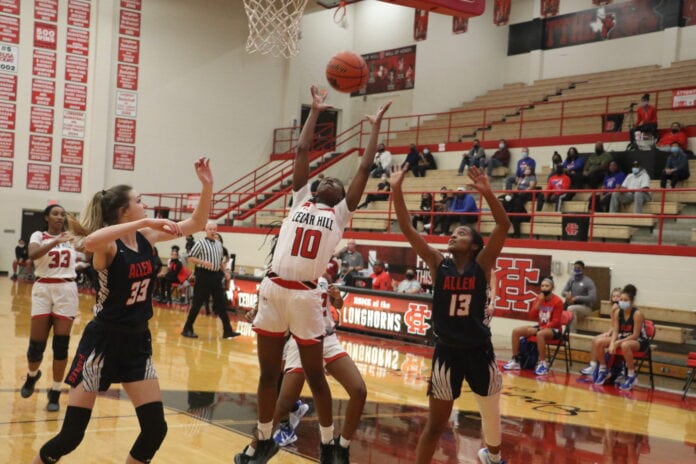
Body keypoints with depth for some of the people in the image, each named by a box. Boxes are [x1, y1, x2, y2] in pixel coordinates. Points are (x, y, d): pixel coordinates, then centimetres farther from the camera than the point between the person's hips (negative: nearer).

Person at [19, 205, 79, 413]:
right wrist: (55, 243, -35)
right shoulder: (38, 236, -1)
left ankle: (55, 393, 10)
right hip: (43, 289, -2)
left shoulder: (71, 237, 9)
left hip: (66, 290, 2)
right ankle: (32, 375, 31)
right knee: (36, 344, -2)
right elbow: (32, 255, -22)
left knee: (61, 344, 0)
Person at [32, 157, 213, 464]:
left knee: (156, 428, 2)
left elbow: (195, 224, 7)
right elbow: (89, 242, -43)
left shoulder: (146, 238, 2)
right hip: (103, 339, -6)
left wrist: (207, 186, -7)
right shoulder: (109, 245, -17)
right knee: (71, 435, -3)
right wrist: (145, 221, -44)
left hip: (137, 340, 6)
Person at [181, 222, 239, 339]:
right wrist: (203, 262, -21)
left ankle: (227, 331, 7)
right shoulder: (200, 243, -7)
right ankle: (187, 329, 10)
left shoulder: (219, 244, 13)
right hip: (204, 275, -6)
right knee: (197, 303, -1)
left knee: (221, 303, 5)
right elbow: (190, 257, -8)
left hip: (216, 276, 6)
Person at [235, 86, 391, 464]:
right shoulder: (300, 200, 16)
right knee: (268, 373, 11)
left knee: (314, 375, 7)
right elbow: (301, 151, 16)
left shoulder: (341, 214, 11)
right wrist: (314, 112, 19)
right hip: (272, 290, 3)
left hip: (305, 295, -2)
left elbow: (365, 169, 9)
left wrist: (375, 128, 14)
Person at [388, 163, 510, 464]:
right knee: (436, 423, 2)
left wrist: (487, 192, -33)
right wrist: (396, 190, -20)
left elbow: (503, 226, -21)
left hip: (479, 351, 1)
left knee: (491, 414, 21)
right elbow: (407, 229, -11)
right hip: (447, 351, 0)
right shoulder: (438, 264, -4)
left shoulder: (482, 264, -7)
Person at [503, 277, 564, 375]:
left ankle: (543, 364, -30)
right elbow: (532, 316, -2)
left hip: (554, 329, -7)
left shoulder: (557, 301, -11)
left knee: (540, 334, -41)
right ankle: (515, 360, -1)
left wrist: (542, 328, -23)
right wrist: (539, 302, -12)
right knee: (516, 331, -7)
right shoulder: (538, 299, 6)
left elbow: (556, 321, -15)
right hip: (541, 327, 7)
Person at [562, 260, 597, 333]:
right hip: (573, 305, 6)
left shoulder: (588, 282, -10)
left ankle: (572, 334, -33)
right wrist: (567, 293, -15)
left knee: (571, 309, -35)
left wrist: (577, 298, -23)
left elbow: (593, 298, -19)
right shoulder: (571, 280, 10)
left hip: (585, 307, -6)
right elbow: (563, 291, 12)